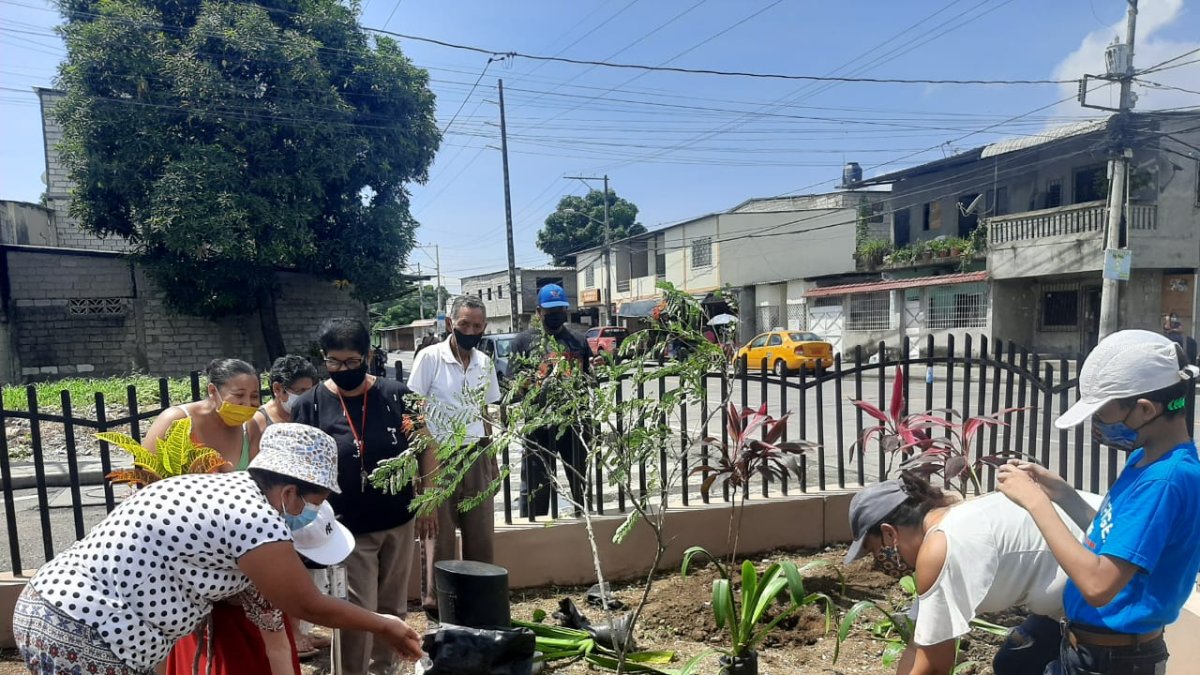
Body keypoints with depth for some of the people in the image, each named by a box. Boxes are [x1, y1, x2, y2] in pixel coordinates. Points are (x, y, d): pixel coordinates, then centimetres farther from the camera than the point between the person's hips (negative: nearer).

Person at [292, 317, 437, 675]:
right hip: (349, 529, -2)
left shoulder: (396, 395, -5)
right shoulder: (310, 405, -8)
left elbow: (425, 447, 2)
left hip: (399, 523, 3)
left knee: (393, 608, 18)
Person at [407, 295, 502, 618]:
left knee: (481, 531, 11)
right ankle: (437, 598, 22)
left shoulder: (485, 363, 6)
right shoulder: (430, 357, -9)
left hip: (476, 456, 5)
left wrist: (492, 458, 15)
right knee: (441, 533, 6)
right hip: (439, 456, -4)